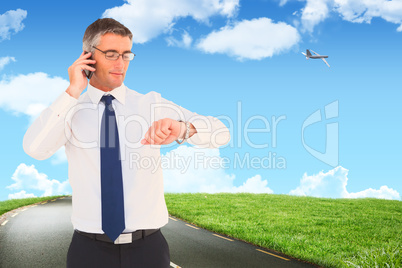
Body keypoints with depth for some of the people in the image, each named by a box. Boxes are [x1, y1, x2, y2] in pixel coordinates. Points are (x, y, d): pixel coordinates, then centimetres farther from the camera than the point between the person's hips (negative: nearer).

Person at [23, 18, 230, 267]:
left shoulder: (152, 104, 0)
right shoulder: (68, 110, 1)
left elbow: (221, 133, -10)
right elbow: (34, 148, -18)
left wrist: (182, 128, -30)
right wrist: (72, 92, -15)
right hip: (89, 248, 0)